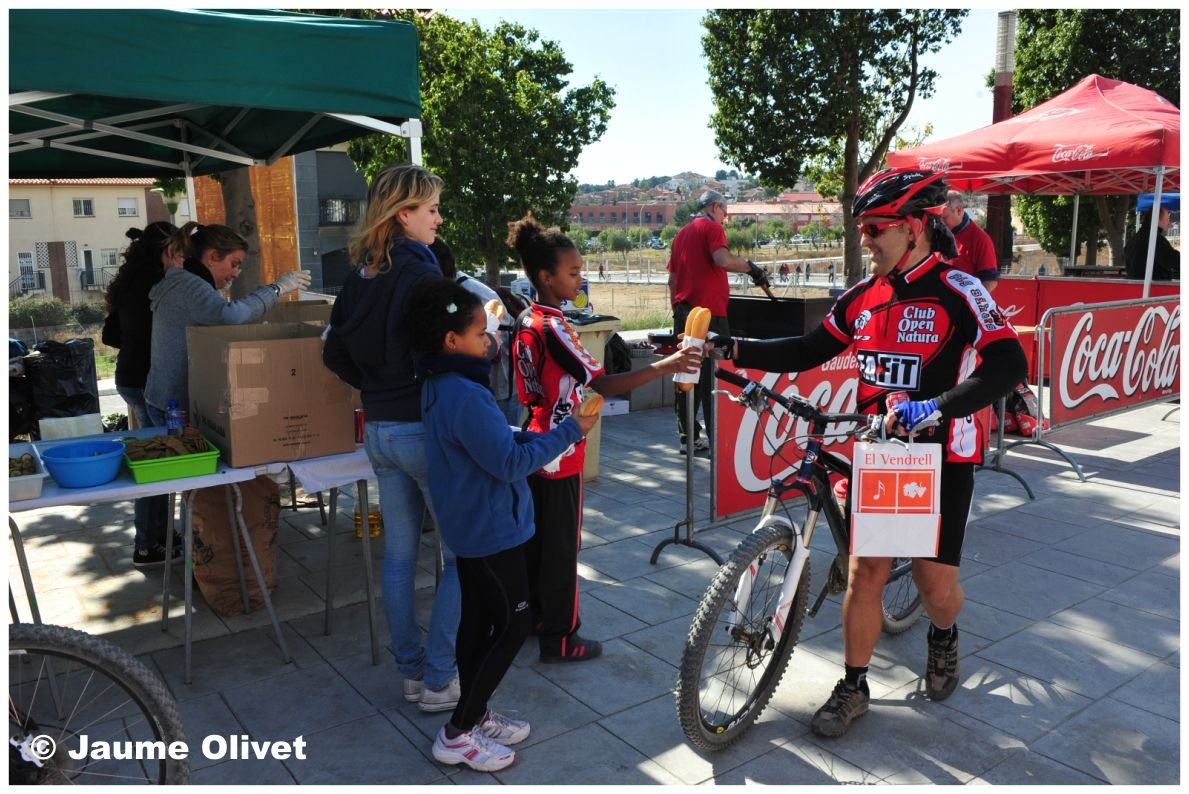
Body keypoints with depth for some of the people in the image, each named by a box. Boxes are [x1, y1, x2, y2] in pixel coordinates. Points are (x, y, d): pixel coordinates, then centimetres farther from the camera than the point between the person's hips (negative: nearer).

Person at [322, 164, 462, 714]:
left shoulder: (360, 274, 9)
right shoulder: (421, 273, -16)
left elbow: (334, 354, 13)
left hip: (378, 430, 8)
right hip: (425, 429, -8)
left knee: (398, 554, 15)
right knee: (462, 554, 5)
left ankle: (411, 672, 27)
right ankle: (439, 681, 10)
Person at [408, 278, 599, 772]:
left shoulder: (441, 384, 6)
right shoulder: (465, 395, -27)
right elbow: (510, 464, -25)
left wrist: (536, 437, 2)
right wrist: (569, 431, -17)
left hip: (468, 523, 10)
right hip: (490, 527, -10)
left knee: (478, 618, 18)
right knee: (514, 622, 2)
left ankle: (475, 716, 31)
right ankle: (456, 734, 10)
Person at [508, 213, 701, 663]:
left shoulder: (526, 324, 6)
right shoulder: (554, 328, -22)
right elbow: (605, 384, -31)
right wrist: (669, 366, -37)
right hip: (561, 456, -9)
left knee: (539, 537, 19)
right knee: (562, 546, 3)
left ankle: (537, 616, 34)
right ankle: (560, 639, 15)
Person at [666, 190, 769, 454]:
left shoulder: (682, 233, 21)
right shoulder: (711, 227, -4)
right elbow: (722, 259, -22)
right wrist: (751, 267, -8)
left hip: (683, 311, 8)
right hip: (708, 312, -8)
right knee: (713, 376, -4)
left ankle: (688, 436, 13)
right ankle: (718, 439, -1)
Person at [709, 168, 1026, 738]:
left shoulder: (958, 293, -14)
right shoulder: (862, 297, 3)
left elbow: (1008, 364, -25)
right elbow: (806, 352, 7)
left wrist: (936, 407, -39)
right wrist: (728, 349, -3)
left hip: (941, 459, -4)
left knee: (936, 583, 5)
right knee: (865, 572, 3)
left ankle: (944, 637, 42)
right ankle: (854, 688, 20)